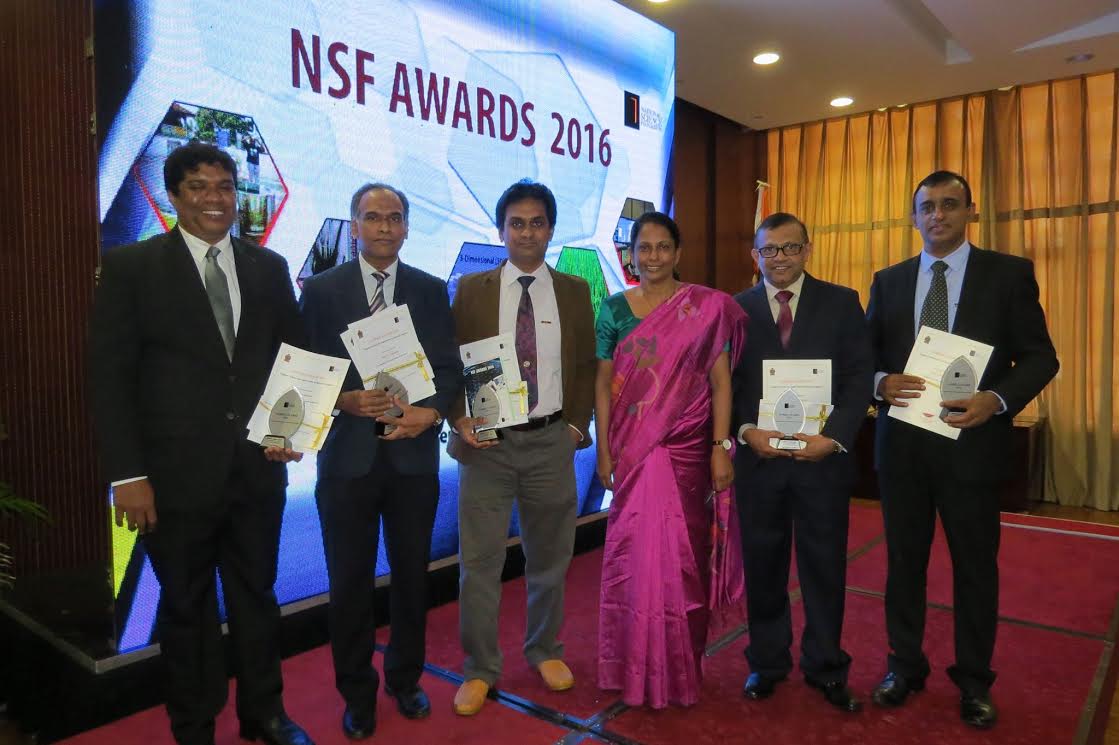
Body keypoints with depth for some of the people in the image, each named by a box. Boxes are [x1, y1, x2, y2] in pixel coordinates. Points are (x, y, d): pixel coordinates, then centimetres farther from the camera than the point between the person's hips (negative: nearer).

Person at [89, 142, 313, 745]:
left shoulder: (269, 268, 6)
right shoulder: (130, 267, -3)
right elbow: (109, 376, -6)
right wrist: (127, 474, -11)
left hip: (258, 468, 3)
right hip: (176, 473, -3)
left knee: (256, 595, 17)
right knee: (187, 606, 14)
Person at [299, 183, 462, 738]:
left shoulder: (431, 290, 6)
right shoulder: (321, 289, 1)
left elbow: (450, 367, 3)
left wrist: (431, 411, -15)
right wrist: (344, 400, -18)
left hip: (414, 454, 2)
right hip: (348, 454, -1)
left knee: (412, 575, 14)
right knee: (350, 582, 9)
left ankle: (405, 679, 36)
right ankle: (357, 694, 29)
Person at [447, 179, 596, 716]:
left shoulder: (574, 291, 6)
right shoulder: (471, 289, 2)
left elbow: (586, 365, 9)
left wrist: (577, 423, 0)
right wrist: (460, 419, -11)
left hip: (551, 441, 2)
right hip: (487, 441, -1)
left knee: (549, 558, 14)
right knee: (479, 562, 4)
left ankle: (544, 651, 36)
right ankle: (480, 669, 22)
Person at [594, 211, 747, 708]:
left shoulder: (708, 307, 0)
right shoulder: (614, 308, 5)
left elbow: (720, 381, -2)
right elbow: (604, 384, 4)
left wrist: (720, 447, -9)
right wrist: (604, 450, -2)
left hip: (687, 449, -1)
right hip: (632, 450, 1)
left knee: (682, 553, 5)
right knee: (635, 551, 4)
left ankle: (681, 665, 24)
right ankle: (634, 665, 22)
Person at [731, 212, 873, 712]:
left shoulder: (842, 303, 5)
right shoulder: (735, 308, 6)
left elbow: (859, 376, -1)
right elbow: (724, 382, 3)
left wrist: (833, 437, -13)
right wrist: (745, 430, -13)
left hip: (823, 455, 0)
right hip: (757, 455, 1)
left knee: (825, 564, 10)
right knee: (763, 564, 10)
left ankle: (825, 666, 27)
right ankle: (767, 662, 27)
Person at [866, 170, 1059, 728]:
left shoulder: (1010, 273, 0)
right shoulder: (888, 280, 8)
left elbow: (1040, 357, -2)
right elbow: (864, 354, 7)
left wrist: (997, 400, -19)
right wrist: (882, 382, -14)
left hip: (972, 441, -2)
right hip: (901, 443, 2)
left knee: (975, 565, 10)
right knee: (904, 559, 13)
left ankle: (973, 680, 29)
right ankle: (906, 665, 31)